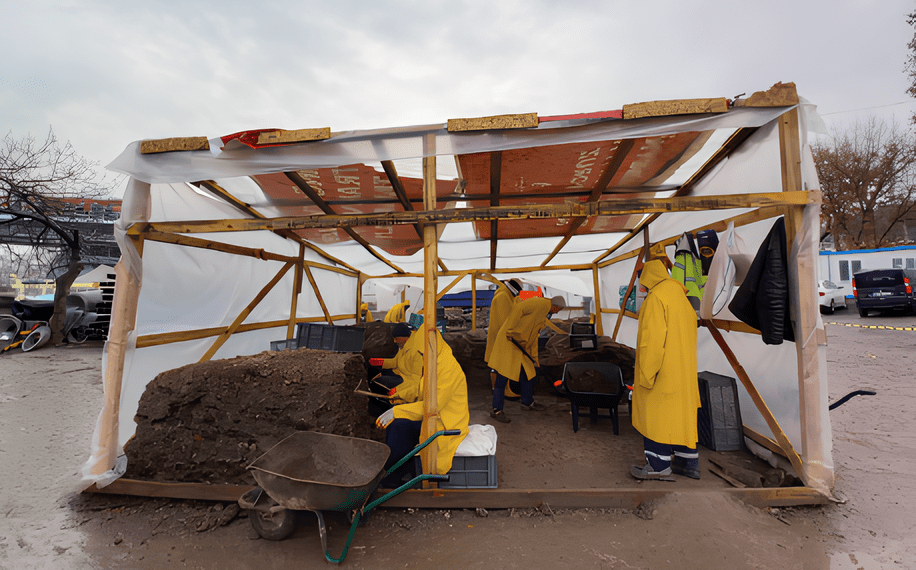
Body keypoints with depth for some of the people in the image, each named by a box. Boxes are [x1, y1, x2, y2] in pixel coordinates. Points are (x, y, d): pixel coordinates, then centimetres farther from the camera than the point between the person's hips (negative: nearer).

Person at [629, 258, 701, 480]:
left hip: (662, 371, -9)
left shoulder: (655, 298, -16)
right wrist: (685, 366, 23)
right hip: (684, 370, 9)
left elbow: (652, 339, -22)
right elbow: (690, 334, 18)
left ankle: (659, 464, 10)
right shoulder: (681, 296, 13)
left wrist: (644, 375, -18)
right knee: (682, 411, 16)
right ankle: (688, 461, 26)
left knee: (655, 414, 1)